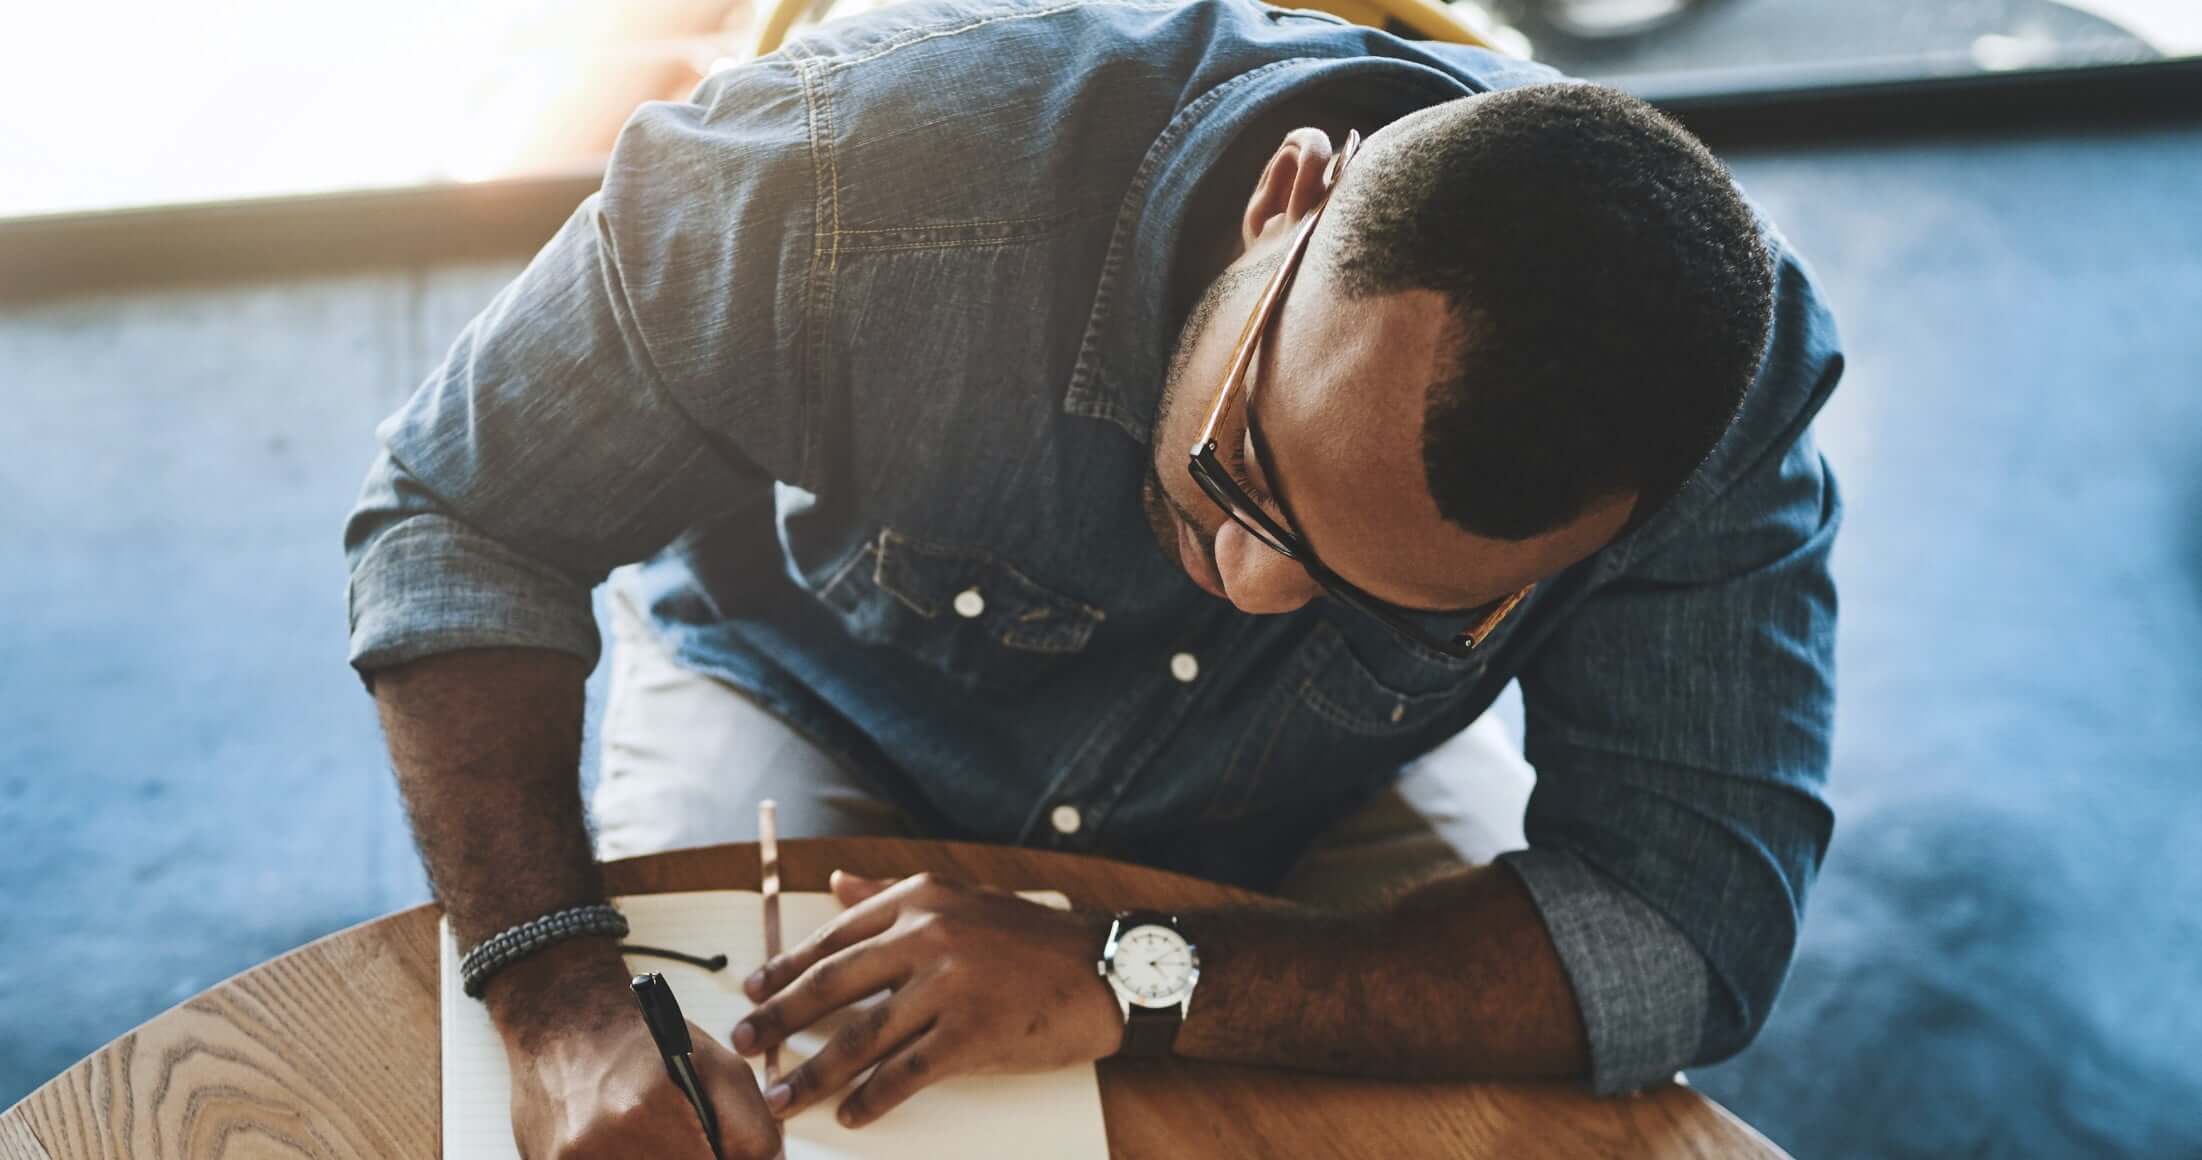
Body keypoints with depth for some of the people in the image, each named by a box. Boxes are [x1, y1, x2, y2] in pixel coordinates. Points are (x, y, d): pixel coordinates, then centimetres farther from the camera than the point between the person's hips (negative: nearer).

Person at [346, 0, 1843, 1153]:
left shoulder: (1730, 379, -32)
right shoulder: (881, 166, -37)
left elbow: (1691, 932, -32)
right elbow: (461, 520, -25)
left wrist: (1131, 979, -42)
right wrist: (566, 1006, -39)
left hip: (1303, 816, 2)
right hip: (820, 714, -1)